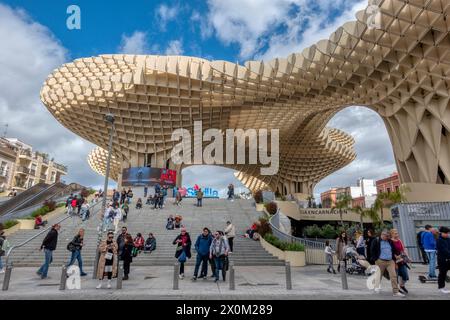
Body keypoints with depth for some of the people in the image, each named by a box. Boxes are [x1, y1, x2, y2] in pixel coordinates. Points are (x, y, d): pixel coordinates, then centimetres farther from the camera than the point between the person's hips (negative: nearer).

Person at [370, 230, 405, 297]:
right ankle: (377, 286, 34)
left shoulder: (390, 241, 10)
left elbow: (393, 251, 18)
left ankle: (396, 291, -2)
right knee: (379, 275, 11)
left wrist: (394, 260, 12)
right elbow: (373, 251, -5)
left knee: (393, 276, -6)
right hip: (380, 261, -4)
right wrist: (375, 260, -11)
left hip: (390, 261, 4)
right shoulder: (376, 241, -6)